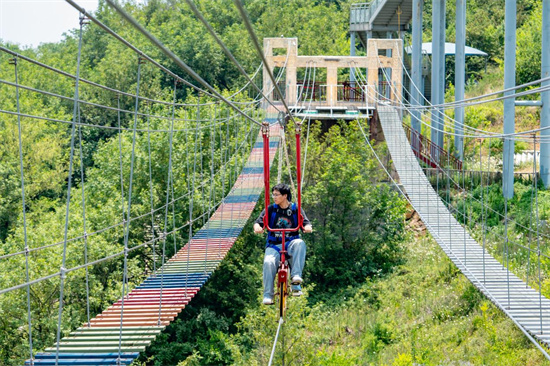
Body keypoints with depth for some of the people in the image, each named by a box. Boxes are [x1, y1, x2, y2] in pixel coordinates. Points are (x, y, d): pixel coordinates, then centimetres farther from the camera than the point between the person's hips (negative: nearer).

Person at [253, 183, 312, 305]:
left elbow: (305, 222, 0)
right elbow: (259, 221, 2)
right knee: (269, 262, -31)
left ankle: (296, 277, -38)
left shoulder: (295, 209, 9)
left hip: (291, 243, 0)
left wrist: (307, 227, -25)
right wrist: (257, 227, -23)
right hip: (274, 244, 0)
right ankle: (268, 295, -25)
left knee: (300, 244, -36)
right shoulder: (271, 209, 10)